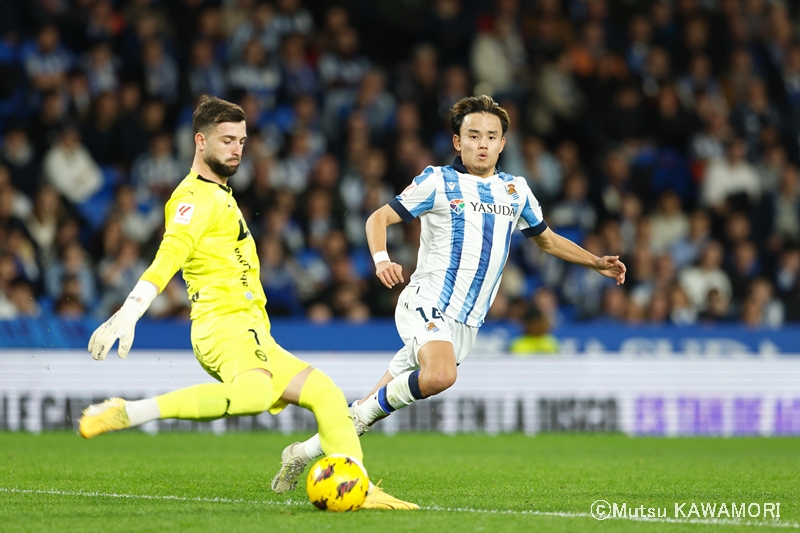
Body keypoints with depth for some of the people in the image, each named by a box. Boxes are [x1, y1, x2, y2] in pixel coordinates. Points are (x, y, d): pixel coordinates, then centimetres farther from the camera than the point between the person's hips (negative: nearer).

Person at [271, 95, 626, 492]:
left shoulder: (516, 190, 14)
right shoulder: (439, 181, -2)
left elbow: (547, 239, 29)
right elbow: (379, 218, -1)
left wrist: (598, 263, 18)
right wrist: (381, 259, -20)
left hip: (465, 324, 5)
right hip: (426, 305, -5)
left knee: (381, 405, 3)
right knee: (440, 374, -35)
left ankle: (305, 452, 15)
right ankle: (361, 415, -14)